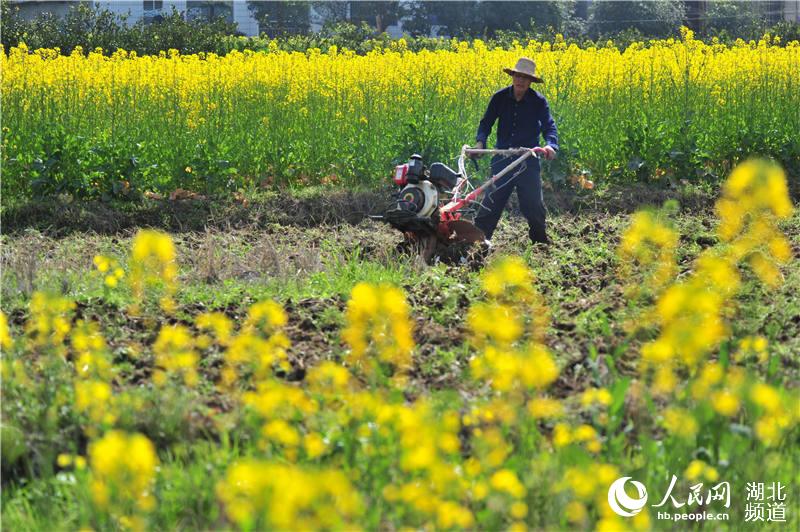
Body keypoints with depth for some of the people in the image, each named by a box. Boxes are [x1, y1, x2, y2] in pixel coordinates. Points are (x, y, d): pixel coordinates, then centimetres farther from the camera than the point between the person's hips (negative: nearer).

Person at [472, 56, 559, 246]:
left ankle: (539, 238, 21)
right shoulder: (500, 97, -1)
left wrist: (550, 144, -35)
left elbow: (549, 125, -13)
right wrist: (480, 141, -18)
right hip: (502, 157, 1)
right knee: (493, 197, 0)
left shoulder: (538, 101, -6)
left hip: (528, 158, -1)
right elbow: (486, 122, 1)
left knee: (533, 200, 4)